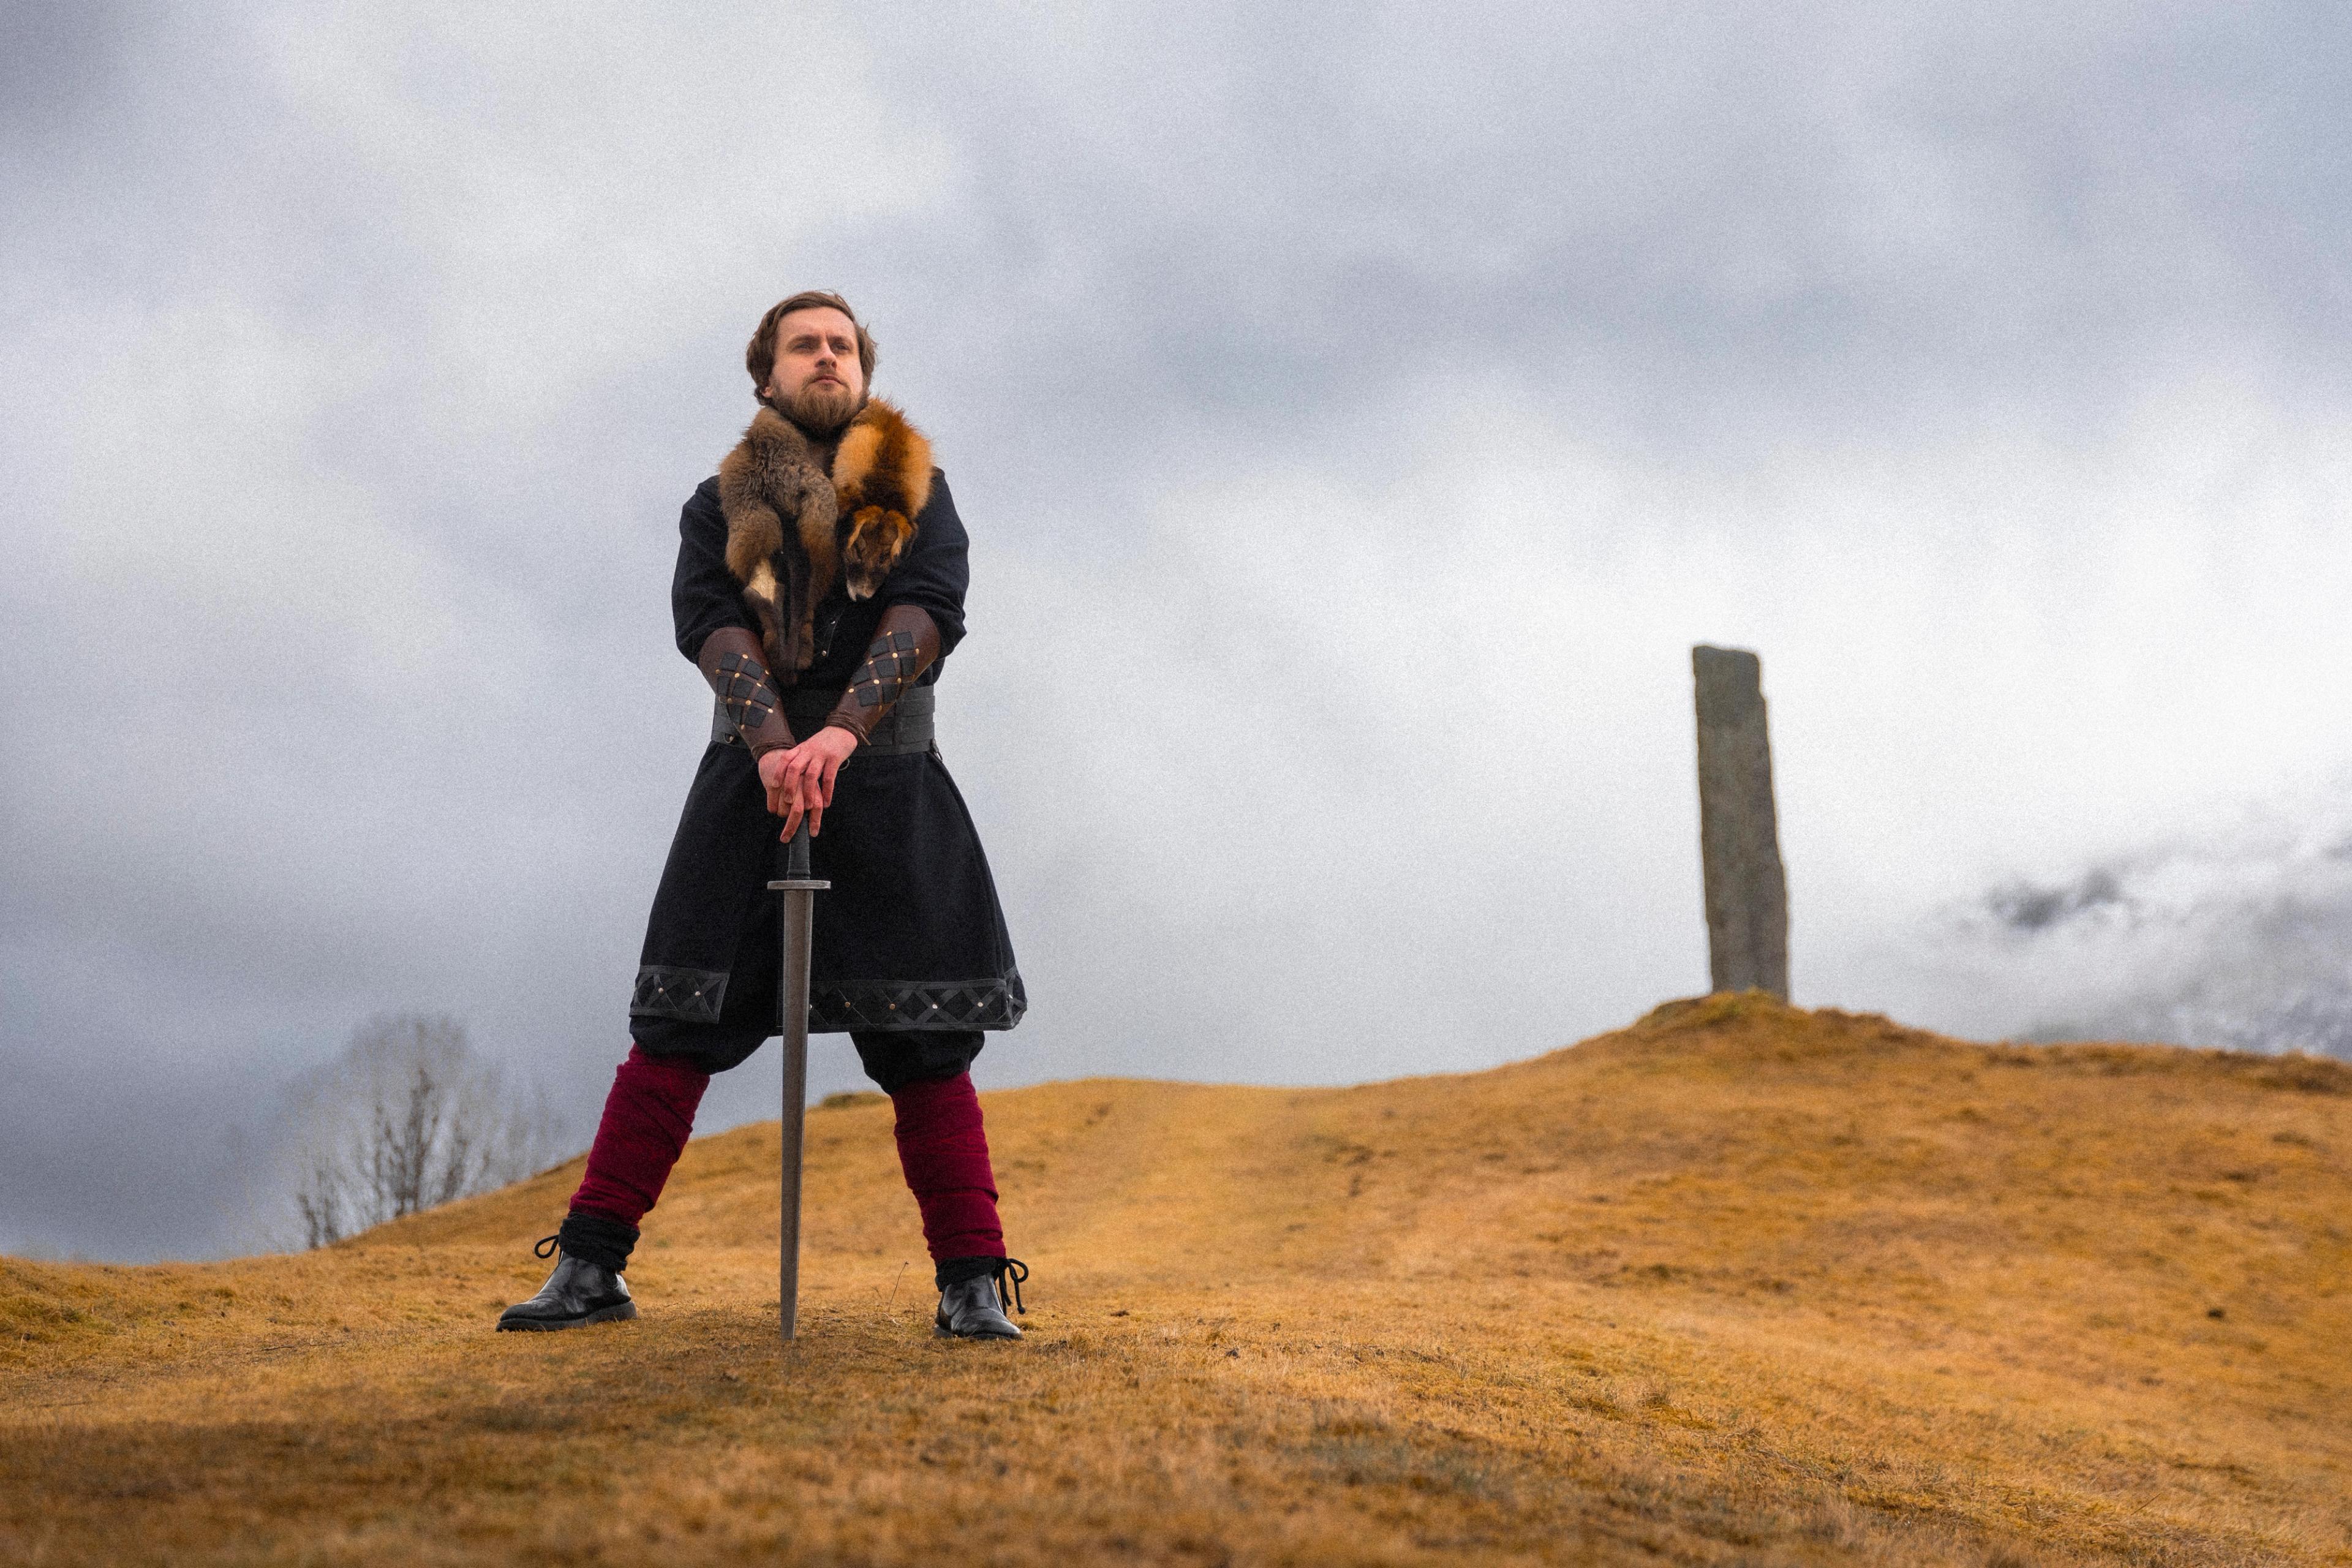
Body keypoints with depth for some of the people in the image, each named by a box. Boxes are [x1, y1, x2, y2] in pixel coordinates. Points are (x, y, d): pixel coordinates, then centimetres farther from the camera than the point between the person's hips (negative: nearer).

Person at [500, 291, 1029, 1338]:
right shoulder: (722, 506, 11)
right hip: (749, 782, 1)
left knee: (925, 1049, -2)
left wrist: (843, 729, -24)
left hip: (887, 787, 0)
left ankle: (971, 1283, 4)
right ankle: (590, 1268, 6)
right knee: (675, 1033, 0)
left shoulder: (916, 493, 10)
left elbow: (927, 612, -7)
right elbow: (712, 625, -6)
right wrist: (772, 745, -25)